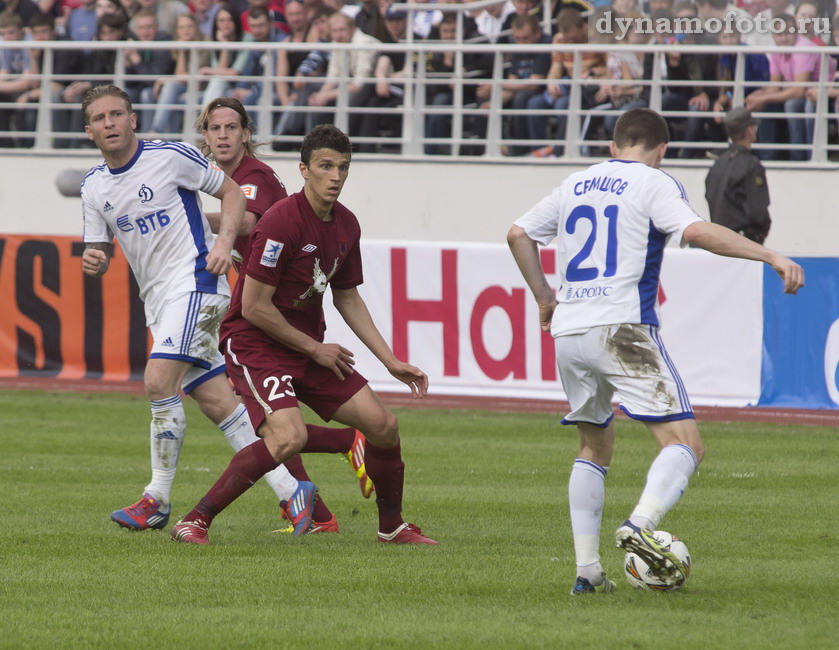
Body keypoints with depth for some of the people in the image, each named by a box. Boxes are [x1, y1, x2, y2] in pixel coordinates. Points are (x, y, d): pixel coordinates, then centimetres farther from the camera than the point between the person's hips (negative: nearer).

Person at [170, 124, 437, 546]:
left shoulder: (346, 226, 4)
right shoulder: (282, 222, -21)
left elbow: (347, 298, 18)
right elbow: (254, 307, -20)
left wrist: (391, 361, 13)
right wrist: (314, 348, -11)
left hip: (310, 346, 8)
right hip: (254, 342, -8)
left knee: (383, 425, 2)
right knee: (289, 438, -29)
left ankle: (392, 527, 24)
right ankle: (195, 522, -19)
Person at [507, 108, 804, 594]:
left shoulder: (576, 185, 19)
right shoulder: (653, 184, 0)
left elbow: (519, 234, 27)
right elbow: (696, 231, -17)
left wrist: (545, 296, 36)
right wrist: (770, 256, -19)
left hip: (568, 333, 6)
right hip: (624, 329, -6)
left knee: (595, 448, 20)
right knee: (685, 444, -7)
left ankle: (587, 570, 11)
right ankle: (641, 525, -32)